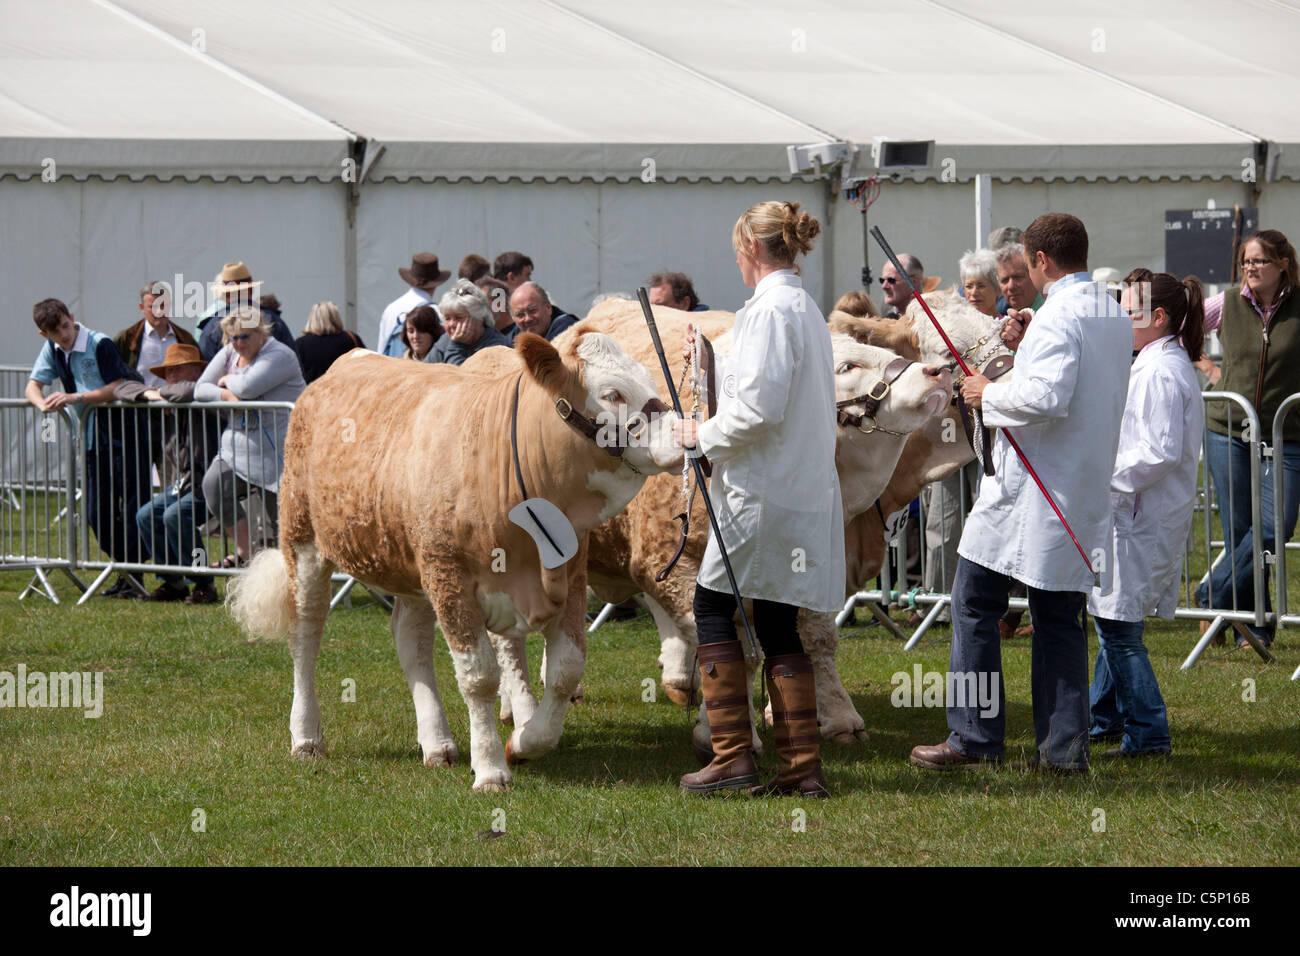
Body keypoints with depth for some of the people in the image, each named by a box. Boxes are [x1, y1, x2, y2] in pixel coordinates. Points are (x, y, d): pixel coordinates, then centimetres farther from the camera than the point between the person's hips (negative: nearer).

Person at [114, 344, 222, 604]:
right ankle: (173, 582, 1)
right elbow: (121, 389, 15)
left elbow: (188, 391, -37)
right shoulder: (167, 400, 10)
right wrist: (149, 394, -6)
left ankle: (204, 585, -17)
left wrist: (163, 392, -15)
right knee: (146, 515, -10)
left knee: (174, 515, -28)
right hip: (178, 484, 8)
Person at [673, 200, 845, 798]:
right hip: (805, 490, 9)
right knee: (777, 625, 10)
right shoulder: (807, 310, 16)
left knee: (712, 607, 0)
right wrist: (712, 361, 33)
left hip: (763, 490, -9)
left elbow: (759, 408, -21)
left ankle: (733, 756, -4)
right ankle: (802, 766, 6)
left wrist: (704, 436, -7)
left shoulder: (769, 310, -14)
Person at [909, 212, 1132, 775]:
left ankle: (974, 737, 1)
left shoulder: (1058, 315, -16)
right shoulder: (1116, 316, 11)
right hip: (1085, 491, 8)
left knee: (976, 603, 2)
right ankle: (1064, 746, 6)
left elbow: (1047, 396, -28)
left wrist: (991, 395, -12)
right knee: (1059, 619, 10)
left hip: (1028, 490, -8)